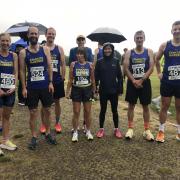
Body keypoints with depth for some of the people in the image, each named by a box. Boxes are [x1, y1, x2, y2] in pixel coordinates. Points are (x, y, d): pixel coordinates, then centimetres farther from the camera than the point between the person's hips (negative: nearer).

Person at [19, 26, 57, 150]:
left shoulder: (45, 49, 2)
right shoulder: (23, 53, -1)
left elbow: (49, 67, 2)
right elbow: (22, 71, 0)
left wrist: (51, 82, -5)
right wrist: (24, 87, -6)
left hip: (45, 86, 1)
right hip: (31, 87, -1)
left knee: (47, 111, 11)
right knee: (33, 113, 6)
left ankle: (48, 134, 28)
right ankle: (34, 137, 19)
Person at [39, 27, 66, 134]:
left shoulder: (59, 49, 4)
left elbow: (63, 64, 5)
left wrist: (63, 78, -1)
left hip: (57, 80, 1)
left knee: (57, 102, 10)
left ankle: (57, 123, 24)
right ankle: (43, 124, 21)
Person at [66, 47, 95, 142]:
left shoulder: (90, 65, 1)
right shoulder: (73, 64, -1)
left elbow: (93, 80, 7)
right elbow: (70, 80, 2)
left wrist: (94, 91, 5)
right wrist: (68, 91, -2)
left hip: (87, 90, 1)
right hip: (76, 90, -1)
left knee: (88, 112, 9)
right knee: (76, 112, 4)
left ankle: (88, 131, 25)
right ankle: (75, 132, 17)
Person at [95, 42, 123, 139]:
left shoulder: (116, 61, 2)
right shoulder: (99, 62, 0)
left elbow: (119, 76, 2)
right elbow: (96, 76, 0)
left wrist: (120, 89, -1)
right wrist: (95, 88, -7)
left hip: (114, 90, 1)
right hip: (103, 90, 0)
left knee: (114, 110, 9)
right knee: (103, 110, 9)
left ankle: (116, 129, 22)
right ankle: (101, 129, 20)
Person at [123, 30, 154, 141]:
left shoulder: (149, 52, 3)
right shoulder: (129, 53, 3)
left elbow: (151, 68, -6)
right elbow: (126, 68, -4)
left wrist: (141, 80, -15)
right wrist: (134, 81, -14)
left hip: (145, 82, 0)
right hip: (132, 82, 0)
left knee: (145, 106, 6)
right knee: (131, 105, 4)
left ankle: (147, 130, 15)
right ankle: (130, 129, 14)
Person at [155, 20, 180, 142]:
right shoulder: (165, 45, 0)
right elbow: (157, 59, 14)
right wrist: (159, 73, 7)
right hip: (167, 82, 0)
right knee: (164, 106, 7)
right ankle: (161, 131, 18)